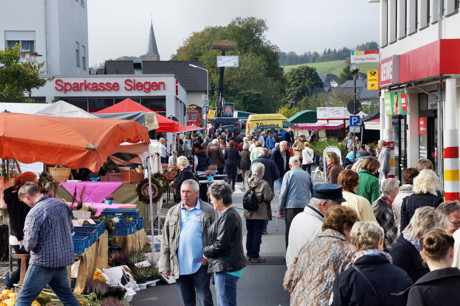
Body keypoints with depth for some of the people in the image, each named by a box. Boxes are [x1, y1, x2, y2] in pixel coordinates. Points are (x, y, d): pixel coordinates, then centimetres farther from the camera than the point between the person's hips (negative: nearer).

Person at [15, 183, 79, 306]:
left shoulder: (34, 213, -16)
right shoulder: (61, 204, 4)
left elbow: (30, 244, -20)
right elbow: (71, 229, 16)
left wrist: (27, 245, 2)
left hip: (43, 263, -7)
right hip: (64, 259, 7)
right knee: (67, 296, 19)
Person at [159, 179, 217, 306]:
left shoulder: (208, 211, -3)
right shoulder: (173, 212, 7)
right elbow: (165, 242, 7)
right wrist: (164, 266, 3)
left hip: (201, 266, -3)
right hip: (179, 266, 4)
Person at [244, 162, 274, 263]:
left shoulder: (248, 182, -1)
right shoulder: (264, 184, -16)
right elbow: (268, 197, -16)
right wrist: (272, 193, 2)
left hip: (248, 213, 5)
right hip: (260, 213, -5)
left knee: (250, 233, 15)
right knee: (257, 234, 2)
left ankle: (249, 254, 21)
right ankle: (255, 256, 4)